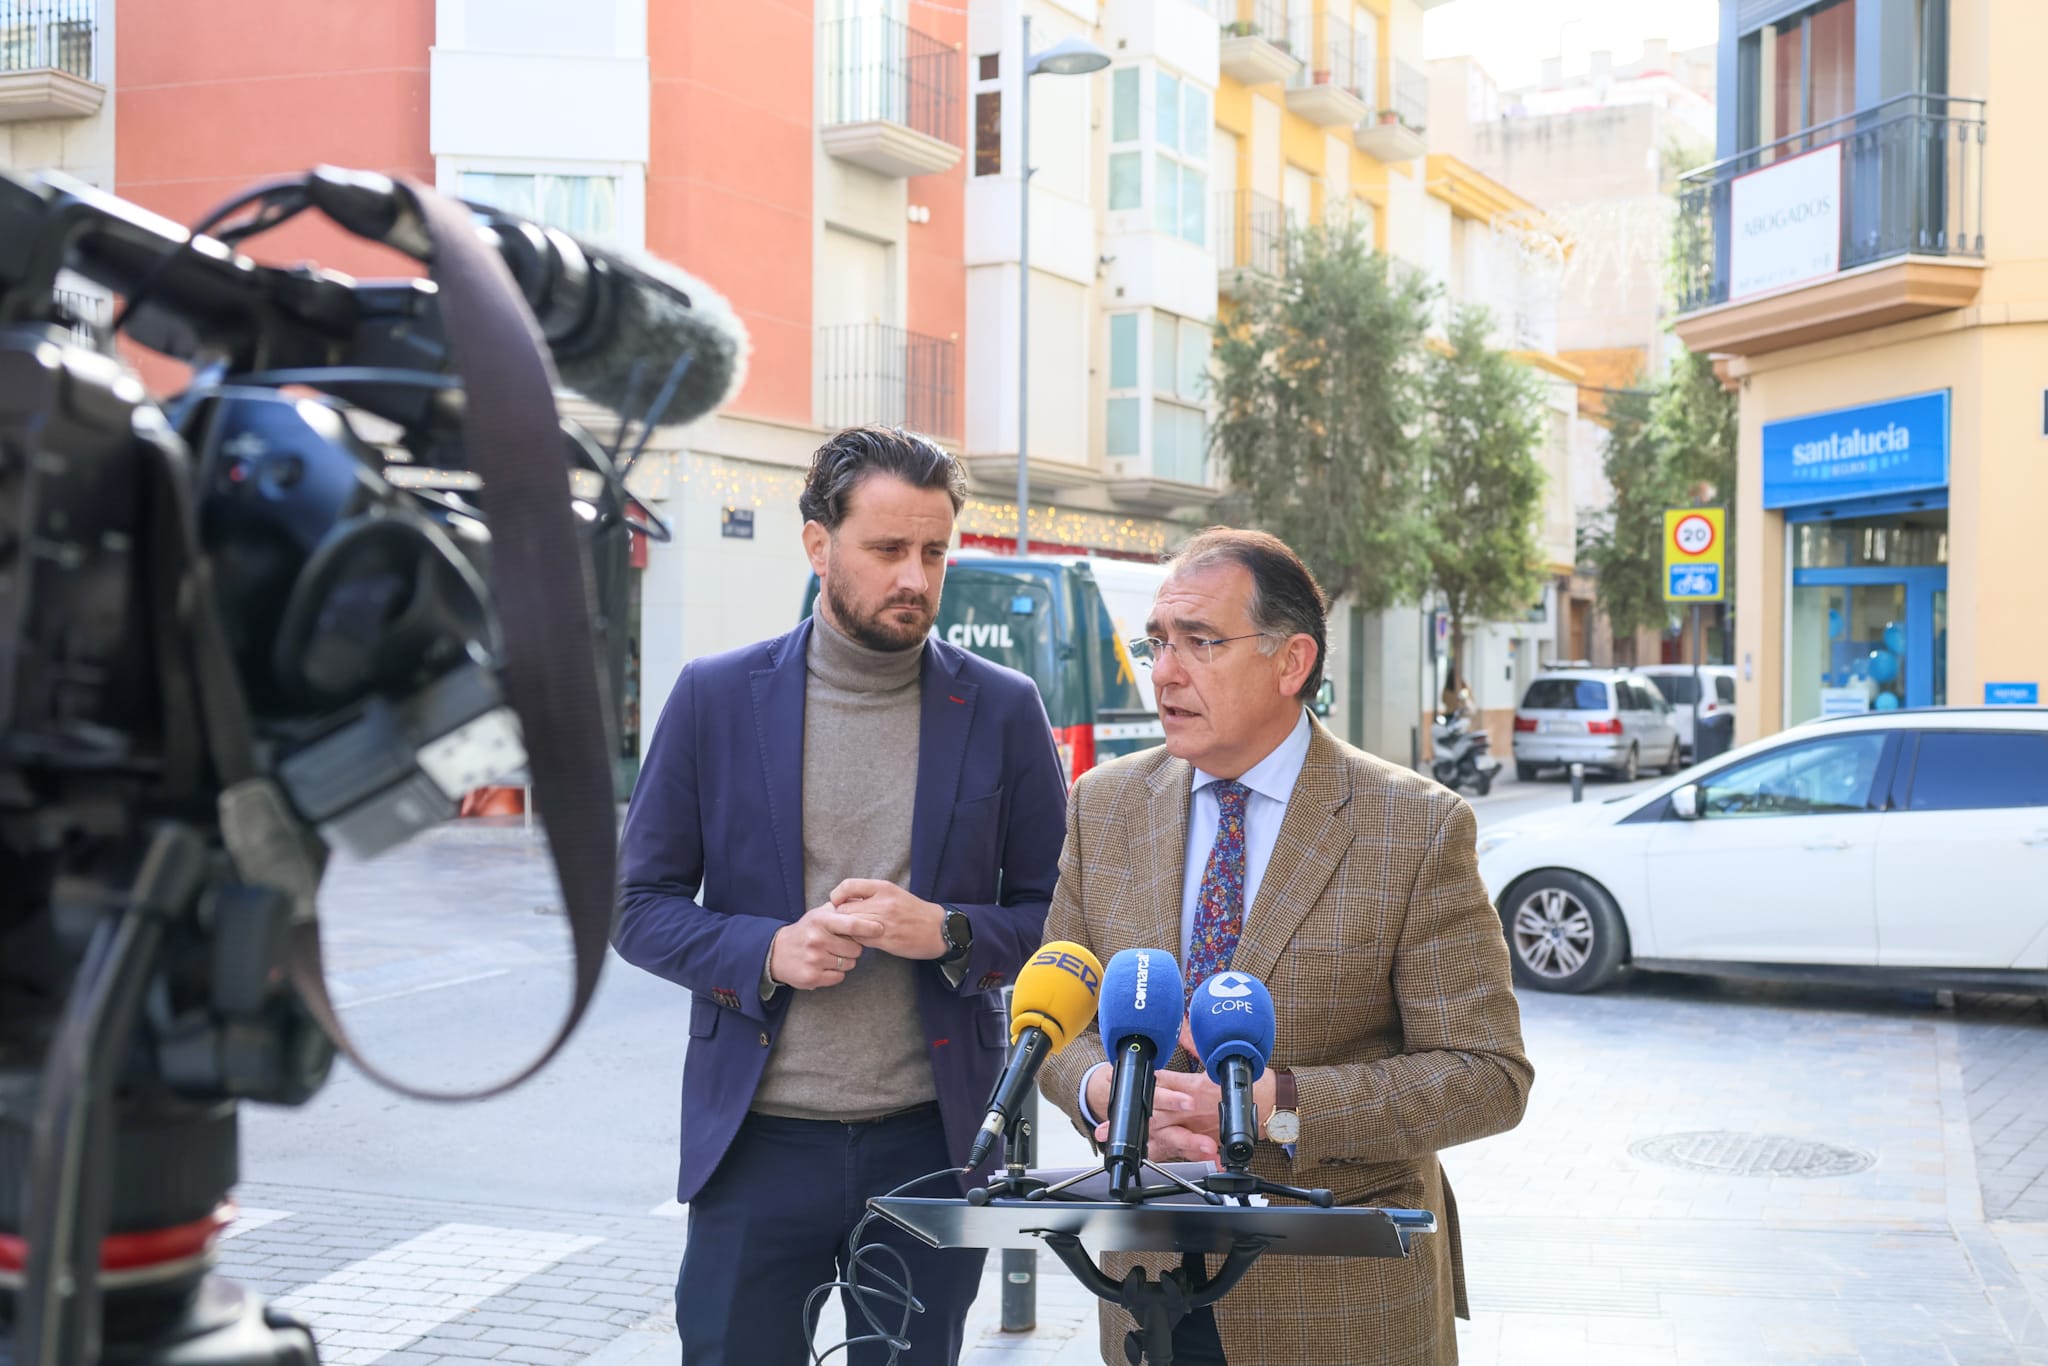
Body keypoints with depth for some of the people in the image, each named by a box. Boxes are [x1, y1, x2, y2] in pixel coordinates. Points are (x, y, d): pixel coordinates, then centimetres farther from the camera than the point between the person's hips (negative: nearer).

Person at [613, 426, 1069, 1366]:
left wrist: (949, 934, -15)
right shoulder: (716, 698, 0)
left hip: (930, 1145, 1)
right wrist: (766, 952, -15)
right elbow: (639, 906, 3)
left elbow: (1051, 912, 5)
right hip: (757, 1143, 0)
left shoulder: (1003, 711, 2)